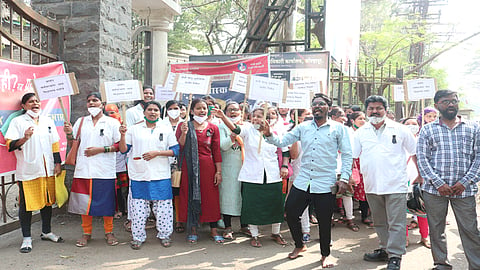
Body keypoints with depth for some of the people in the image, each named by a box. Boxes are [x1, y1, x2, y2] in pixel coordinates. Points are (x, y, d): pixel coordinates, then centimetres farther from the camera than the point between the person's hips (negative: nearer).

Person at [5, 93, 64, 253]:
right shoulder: (17, 122, 0)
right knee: (27, 204, 0)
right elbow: (10, 145, -7)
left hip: (48, 169, 4)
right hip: (27, 171, -4)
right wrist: (24, 138, -25)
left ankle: (47, 232, 28)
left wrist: (58, 163, 10)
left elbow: (55, 144, 16)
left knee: (48, 201, 12)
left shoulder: (48, 121, 14)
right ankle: (27, 238, 11)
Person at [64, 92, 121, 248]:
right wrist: (69, 134, -2)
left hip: (104, 170, -3)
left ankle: (109, 232, 18)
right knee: (84, 201, 6)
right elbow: (73, 144, 18)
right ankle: (86, 233, 21)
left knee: (106, 202, 1)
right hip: (83, 169, 3)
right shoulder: (80, 121, 15)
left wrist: (101, 149, -12)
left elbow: (119, 145, -2)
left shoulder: (112, 123, 4)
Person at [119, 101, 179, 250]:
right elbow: (123, 149, 8)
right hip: (139, 175, 1)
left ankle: (164, 234, 18)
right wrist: (123, 135, -9)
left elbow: (175, 150, 1)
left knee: (163, 207, 2)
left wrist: (157, 153, -10)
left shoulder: (167, 130, 7)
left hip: (161, 175, 0)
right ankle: (138, 236, 17)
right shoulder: (134, 129, 9)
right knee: (138, 207, 4)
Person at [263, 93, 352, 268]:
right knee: (291, 214, 7)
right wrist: (269, 135, -11)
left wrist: (344, 179, -6)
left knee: (324, 222, 6)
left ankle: (325, 255, 29)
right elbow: (282, 142, 8)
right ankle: (299, 245, 33)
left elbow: (347, 155, 1)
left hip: (325, 185, -3)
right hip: (302, 182, 3)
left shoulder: (338, 128, 0)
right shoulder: (303, 127, 9)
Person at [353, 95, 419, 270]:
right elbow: (352, 156, 9)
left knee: (396, 223, -3)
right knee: (380, 222, 16)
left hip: (395, 185, -3)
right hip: (371, 185, 4)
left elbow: (415, 153, 8)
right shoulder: (361, 132, 7)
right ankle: (385, 250, 30)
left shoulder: (400, 130, 1)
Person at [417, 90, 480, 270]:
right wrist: (438, 183, -10)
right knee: (436, 229, 8)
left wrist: (465, 182, -8)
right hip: (434, 189, 0)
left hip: (464, 189, 0)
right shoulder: (427, 130, 7)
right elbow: (422, 159, 0)